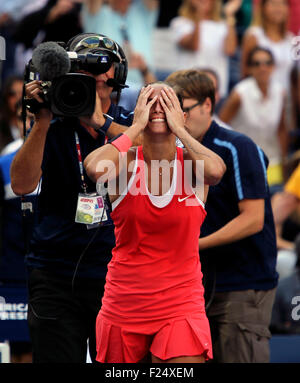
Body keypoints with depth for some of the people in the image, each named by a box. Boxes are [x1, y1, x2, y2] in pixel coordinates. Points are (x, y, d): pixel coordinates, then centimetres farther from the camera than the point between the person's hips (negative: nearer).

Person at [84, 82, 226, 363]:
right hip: (124, 305, 1)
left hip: (180, 305, -1)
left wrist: (178, 128, -15)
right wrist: (136, 127, -15)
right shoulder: (125, 161, -3)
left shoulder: (190, 163, -1)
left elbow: (216, 171, -26)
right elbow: (94, 168, -27)